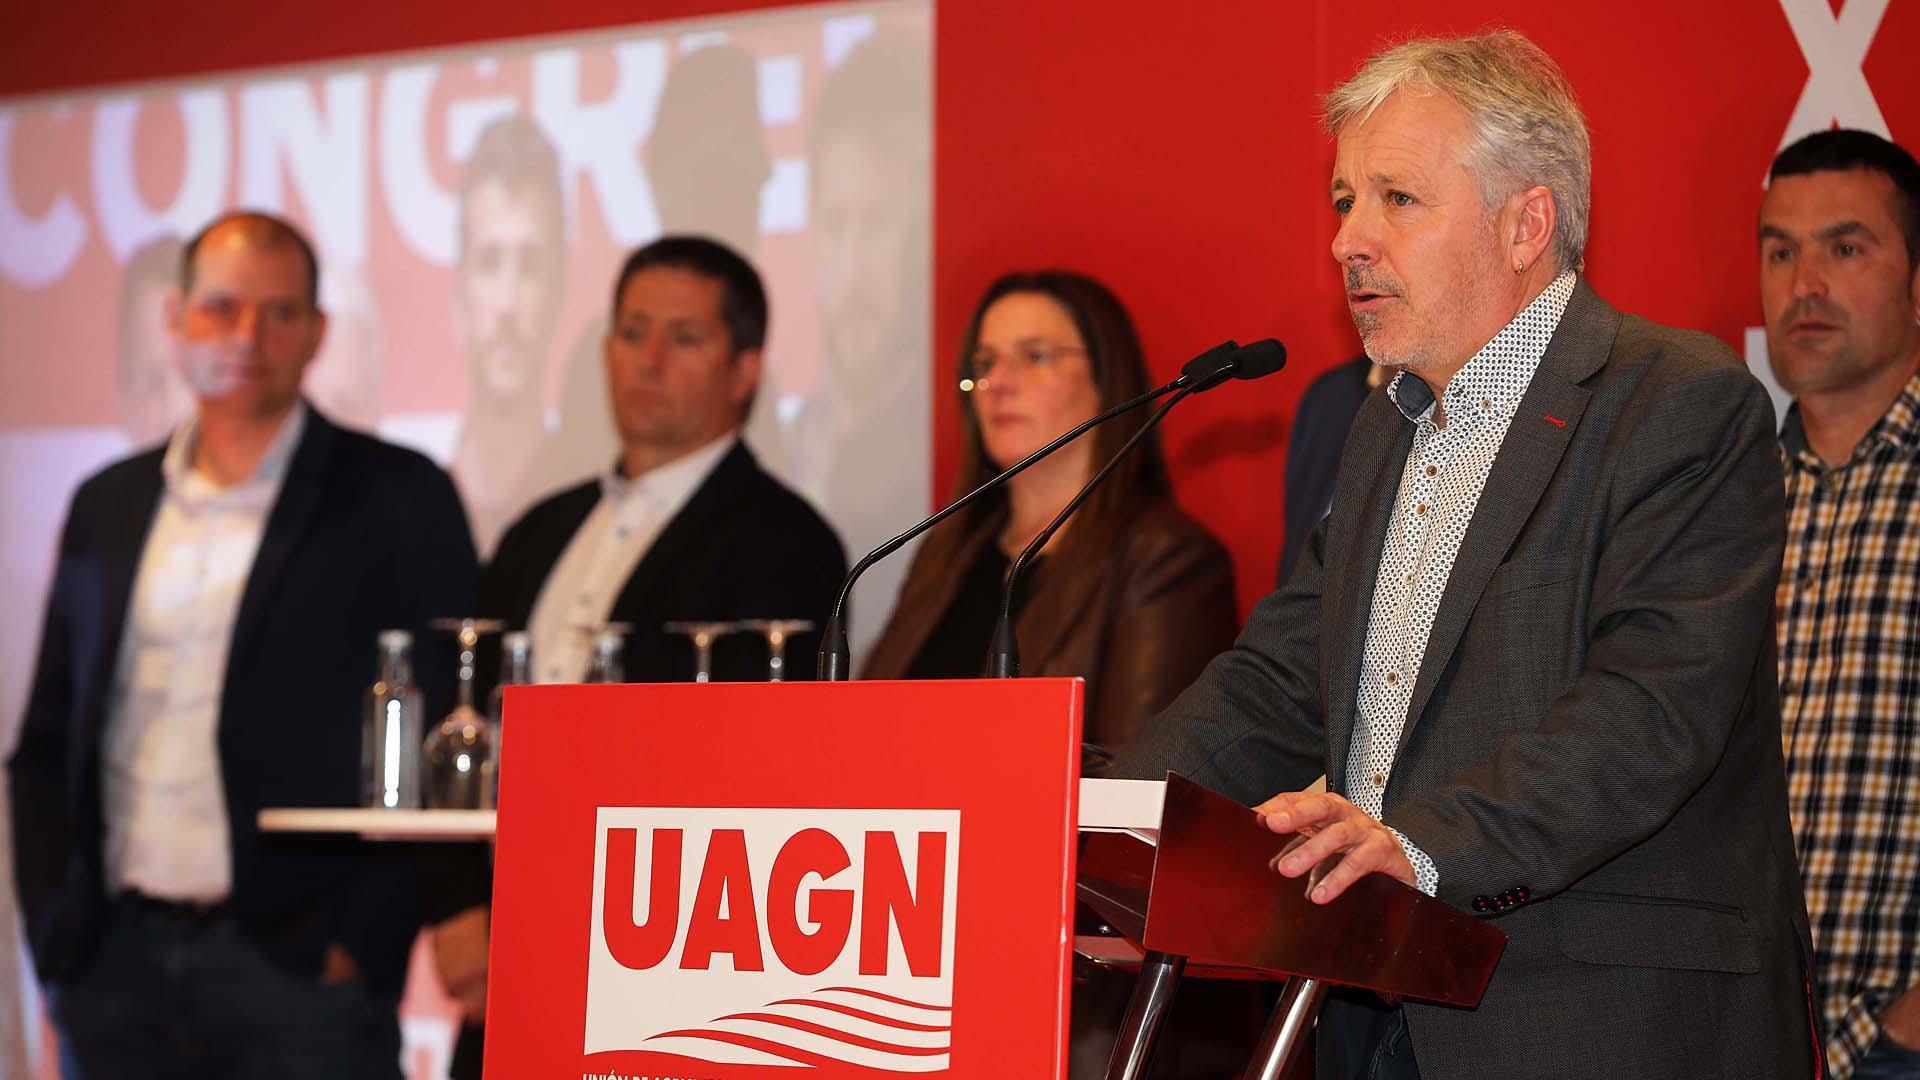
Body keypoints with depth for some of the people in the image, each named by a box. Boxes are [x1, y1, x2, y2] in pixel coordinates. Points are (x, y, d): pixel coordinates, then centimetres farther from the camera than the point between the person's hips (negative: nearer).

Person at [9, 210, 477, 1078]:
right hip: (116, 965, 4)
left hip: (299, 967, -4)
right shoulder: (108, 507, 15)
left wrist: (364, 941, -9)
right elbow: (45, 740, 17)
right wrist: (53, 926, 6)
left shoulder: (396, 499, 1)